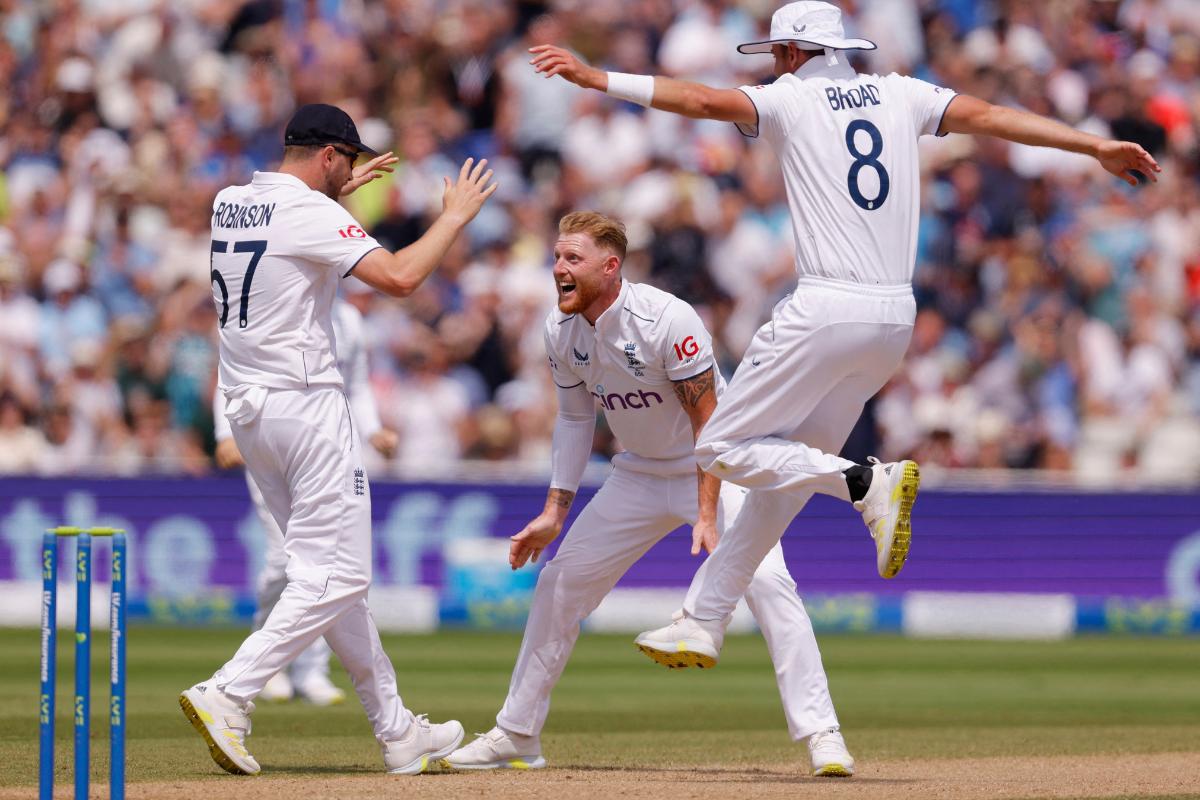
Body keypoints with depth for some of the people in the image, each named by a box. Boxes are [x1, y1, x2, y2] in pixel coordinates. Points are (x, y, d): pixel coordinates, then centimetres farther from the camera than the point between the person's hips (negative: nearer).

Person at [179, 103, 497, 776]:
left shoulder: (229, 204, 12)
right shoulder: (312, 215, -13)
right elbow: (399, 276, -23)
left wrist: (336, 193, 38)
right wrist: (456, 216, -10)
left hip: (247, 411, 9)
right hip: (306, 403, -9)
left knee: (329, 573, 12)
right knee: (336, 576, -8)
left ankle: (398, 732, 15)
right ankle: (227, 695, -21)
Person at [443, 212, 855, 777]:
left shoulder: (666, 320, -27)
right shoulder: (562, 332, -8)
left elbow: (709, 423, -24)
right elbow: (575, 417, 6)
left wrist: (707, 516, -29)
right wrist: (555, 509, -1)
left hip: (713, 469, -6)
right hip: (639, 473, 6)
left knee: (766, 580, -25)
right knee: (559, 583, 4)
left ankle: (820, 734, -22)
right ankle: (516, 736, 16)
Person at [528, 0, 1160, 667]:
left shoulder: (791, 99, 0)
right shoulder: (899, 96, 13)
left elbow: (703, 101, -12)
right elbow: (987, 116, 6)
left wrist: (596, 79, -15)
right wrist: (1096, 146, 3)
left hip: (824, 313, -7)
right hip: (895, 319, 7)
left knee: (721, 447, 1)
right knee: (783, 473, 15)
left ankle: (865, 481, -19)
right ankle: (702, 625, 15)